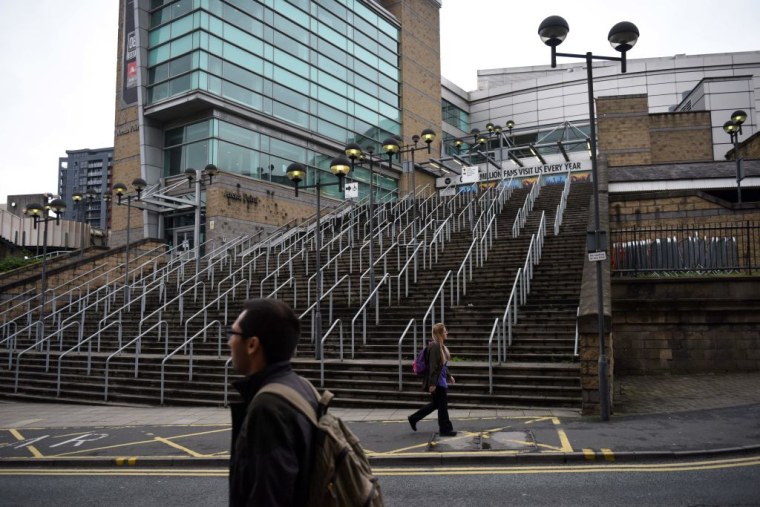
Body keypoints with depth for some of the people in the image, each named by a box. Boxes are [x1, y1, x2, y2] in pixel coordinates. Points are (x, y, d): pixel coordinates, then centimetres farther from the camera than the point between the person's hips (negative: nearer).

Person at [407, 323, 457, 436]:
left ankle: (414, 418, 26)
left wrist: (449, 376, 26)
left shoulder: (441, 346, 10)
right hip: (437, 381, -10)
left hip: (441, 380, 10)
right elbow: (433, 366, -22)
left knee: (436, 403, 18)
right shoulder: (435, 346, -20)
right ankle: (445, 429, 17)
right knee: (442, 405, 3)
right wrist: (432, 383, -22)